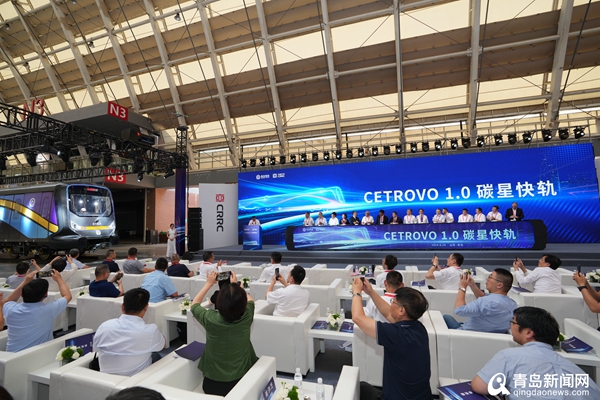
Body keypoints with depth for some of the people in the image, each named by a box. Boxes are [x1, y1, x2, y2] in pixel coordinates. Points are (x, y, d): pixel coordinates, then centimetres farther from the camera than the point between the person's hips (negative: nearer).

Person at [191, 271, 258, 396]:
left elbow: (194, 303, -2)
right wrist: (236, 284, 12)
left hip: (212, 383, -1)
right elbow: (249, 300, 4)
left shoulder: (210, 319, -26)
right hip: (241, 380, 1)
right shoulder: (246, 317, -23)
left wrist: (208, 284, 5)